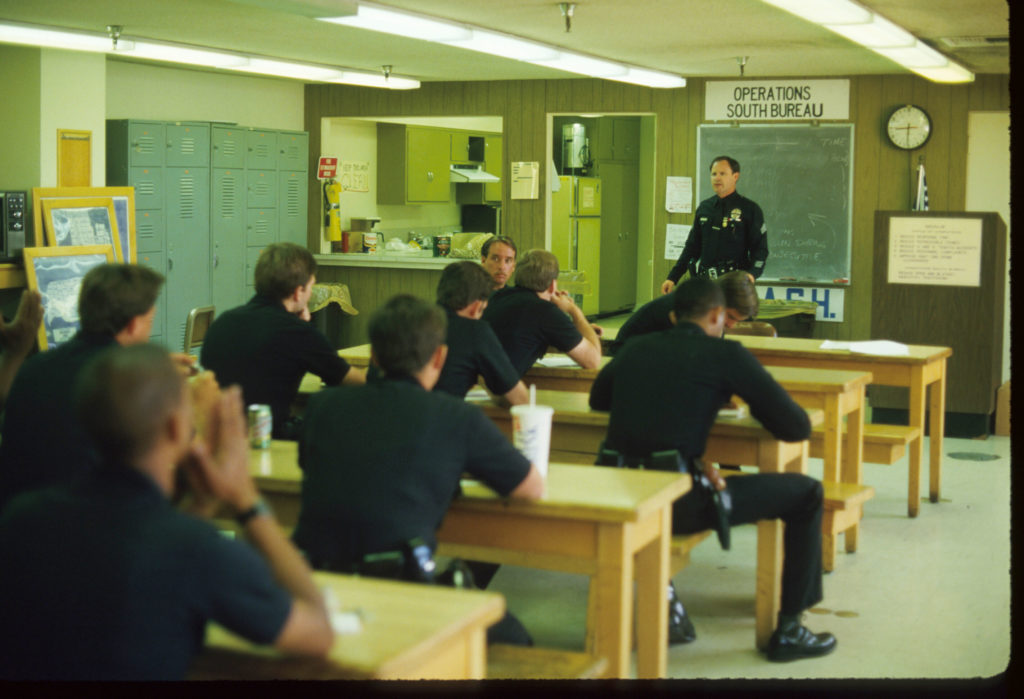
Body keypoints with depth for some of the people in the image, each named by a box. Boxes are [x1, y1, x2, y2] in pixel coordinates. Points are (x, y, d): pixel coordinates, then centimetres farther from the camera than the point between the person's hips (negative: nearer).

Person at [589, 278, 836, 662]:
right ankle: (788, 630, 17)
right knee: (806, 493, 11)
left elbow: (597, 397, 34)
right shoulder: (726, 354, 1)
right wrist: (755, 404, 22)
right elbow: (797, 427, 2)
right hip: (680, 503, -6)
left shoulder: (635, 348, 15)